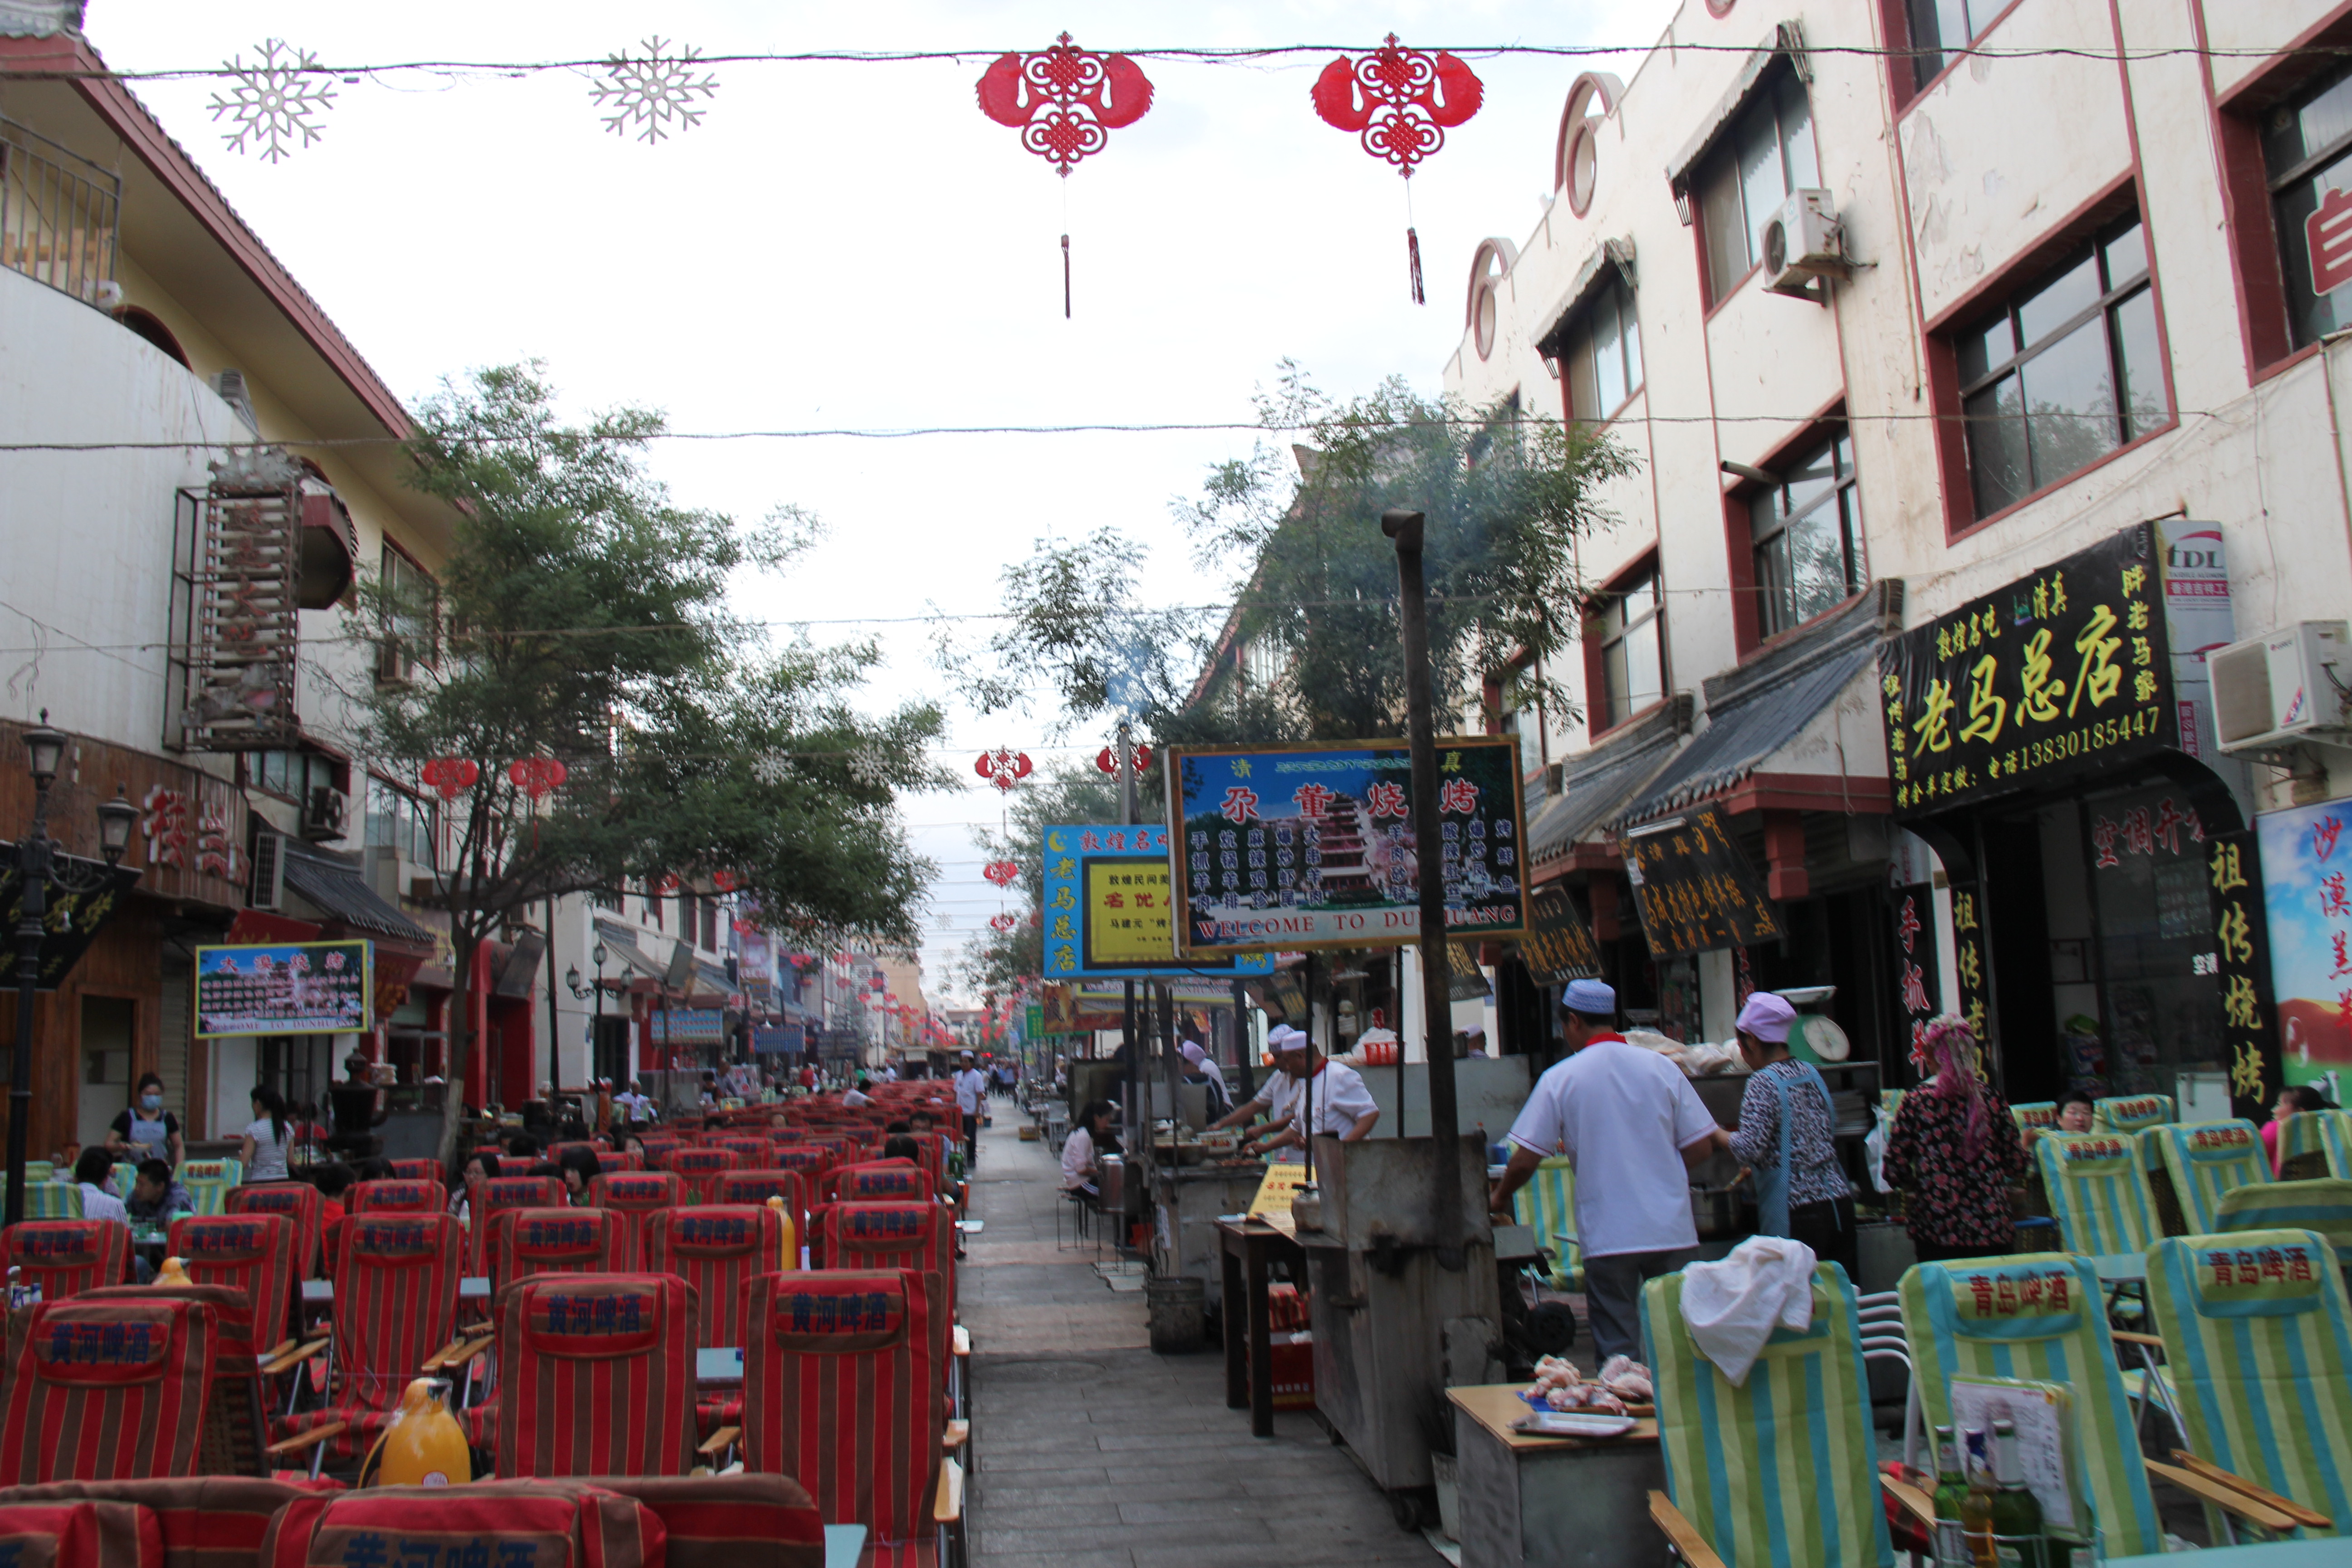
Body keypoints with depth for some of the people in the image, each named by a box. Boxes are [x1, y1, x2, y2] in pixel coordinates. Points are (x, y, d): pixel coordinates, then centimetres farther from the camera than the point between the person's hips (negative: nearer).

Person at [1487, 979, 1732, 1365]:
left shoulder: (1560, 1078, -4)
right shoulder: (1662, 1068, 2)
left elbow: (1525, 1161, -4)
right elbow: (1700, 1148, 4)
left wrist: (1499, 1197, 15)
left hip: (1608, 1235, -2)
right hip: (1672, 1231, 2)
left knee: (1617, 1352, 6)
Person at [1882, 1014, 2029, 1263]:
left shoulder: (1915, 1102, -5)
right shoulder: (1991, 1097, -1)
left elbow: (1895, 1172, -5)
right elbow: (2016, 1168, 2)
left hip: (1936, 1232, -1)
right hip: (1993, 1231, 1)